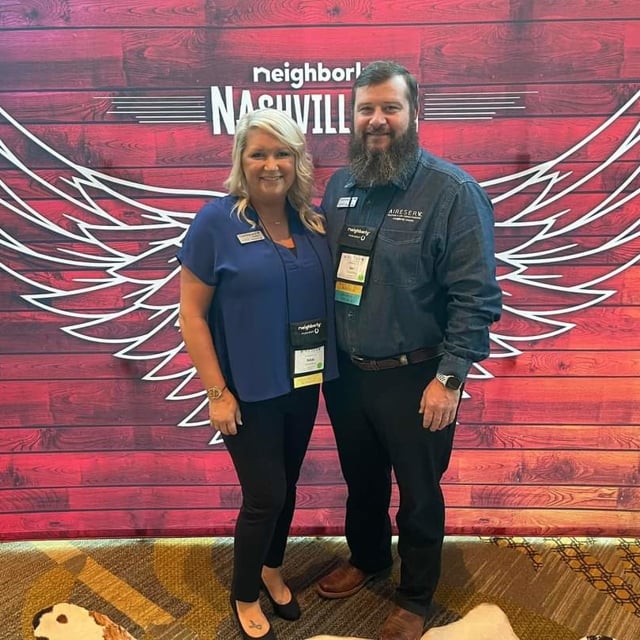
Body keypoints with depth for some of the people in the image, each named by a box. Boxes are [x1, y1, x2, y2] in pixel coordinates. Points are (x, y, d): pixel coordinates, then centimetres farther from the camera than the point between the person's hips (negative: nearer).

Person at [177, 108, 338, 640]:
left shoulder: (314, 222, 1)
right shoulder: (216, 222, -13)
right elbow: (192, 313, -12)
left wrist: (329, 368, 4)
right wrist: (216, 392, -13)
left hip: (304, 384, 5)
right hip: (249, 391, -5)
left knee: (287, 486, 20)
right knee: (264, 495, 5)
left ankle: (272, 570, 47)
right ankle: (244, 596, 34)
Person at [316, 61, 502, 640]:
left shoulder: (453, 191, -14)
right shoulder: (339, 185, 3)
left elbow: (476, 297, -16)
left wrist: (449, 378, -19)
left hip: (414, 377, -4)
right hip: (344, 372, 5)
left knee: (418, 493, 15)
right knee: (361, 479, 24)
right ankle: (366, 558, 52)